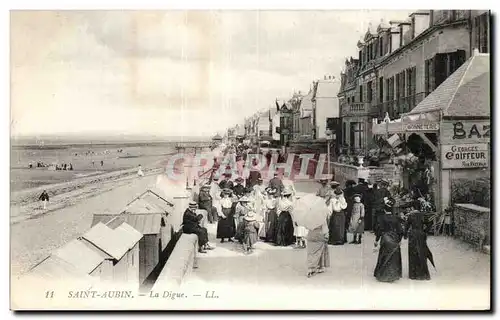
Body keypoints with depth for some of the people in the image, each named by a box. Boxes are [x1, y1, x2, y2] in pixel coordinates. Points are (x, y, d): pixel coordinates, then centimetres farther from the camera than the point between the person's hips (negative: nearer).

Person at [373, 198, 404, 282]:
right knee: (394, 258, 12)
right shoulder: (396, 218, 0)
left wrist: (376, 240, -1)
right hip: (395, 240, 2)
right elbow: (400, 230, 3)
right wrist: (399, 240, 15)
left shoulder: (382, 218, -9)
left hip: (385, 240, -2)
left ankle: (383, 275, 11)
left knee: (385, 258, 7)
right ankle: (393, 275, 17)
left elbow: (379, 229, -9)